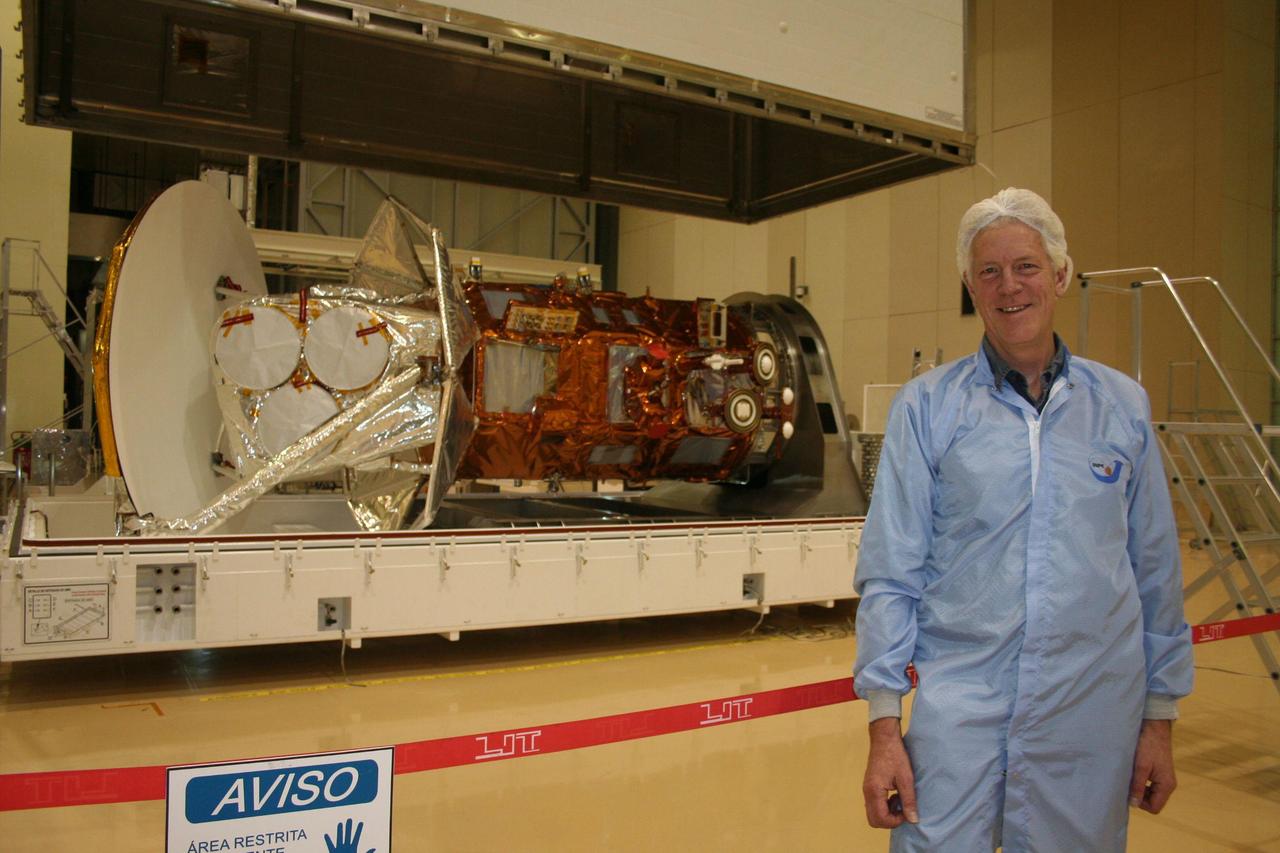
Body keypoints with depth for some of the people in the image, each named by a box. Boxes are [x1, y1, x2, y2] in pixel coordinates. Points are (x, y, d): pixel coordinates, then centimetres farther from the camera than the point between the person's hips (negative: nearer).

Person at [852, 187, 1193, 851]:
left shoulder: (1123, 405, 5)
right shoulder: (926, 407, -2)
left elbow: (1157, 570, 9)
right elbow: (889, 571, -4)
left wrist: (1161, 719, 10)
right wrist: (884, 725, -7)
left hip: (1093, 719, 2)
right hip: (958, 709, -2)